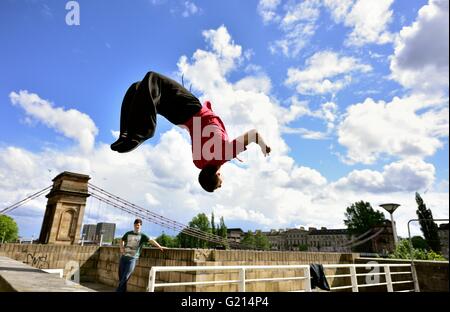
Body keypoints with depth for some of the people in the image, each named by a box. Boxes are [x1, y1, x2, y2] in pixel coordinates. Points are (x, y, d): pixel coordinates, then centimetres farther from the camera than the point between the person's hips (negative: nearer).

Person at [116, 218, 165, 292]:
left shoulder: (142, 236, -2)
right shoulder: (128, 233, 8)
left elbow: (151, 240, -14)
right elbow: (122, 240, 25)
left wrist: (159, 247, -26)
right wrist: (121, 248, 6)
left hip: (132, 258, -3)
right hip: (123, 257, 4)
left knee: (125, 278, -6)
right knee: (121, 277, 8)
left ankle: (118, 291, 7)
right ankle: (122, 291, 23)